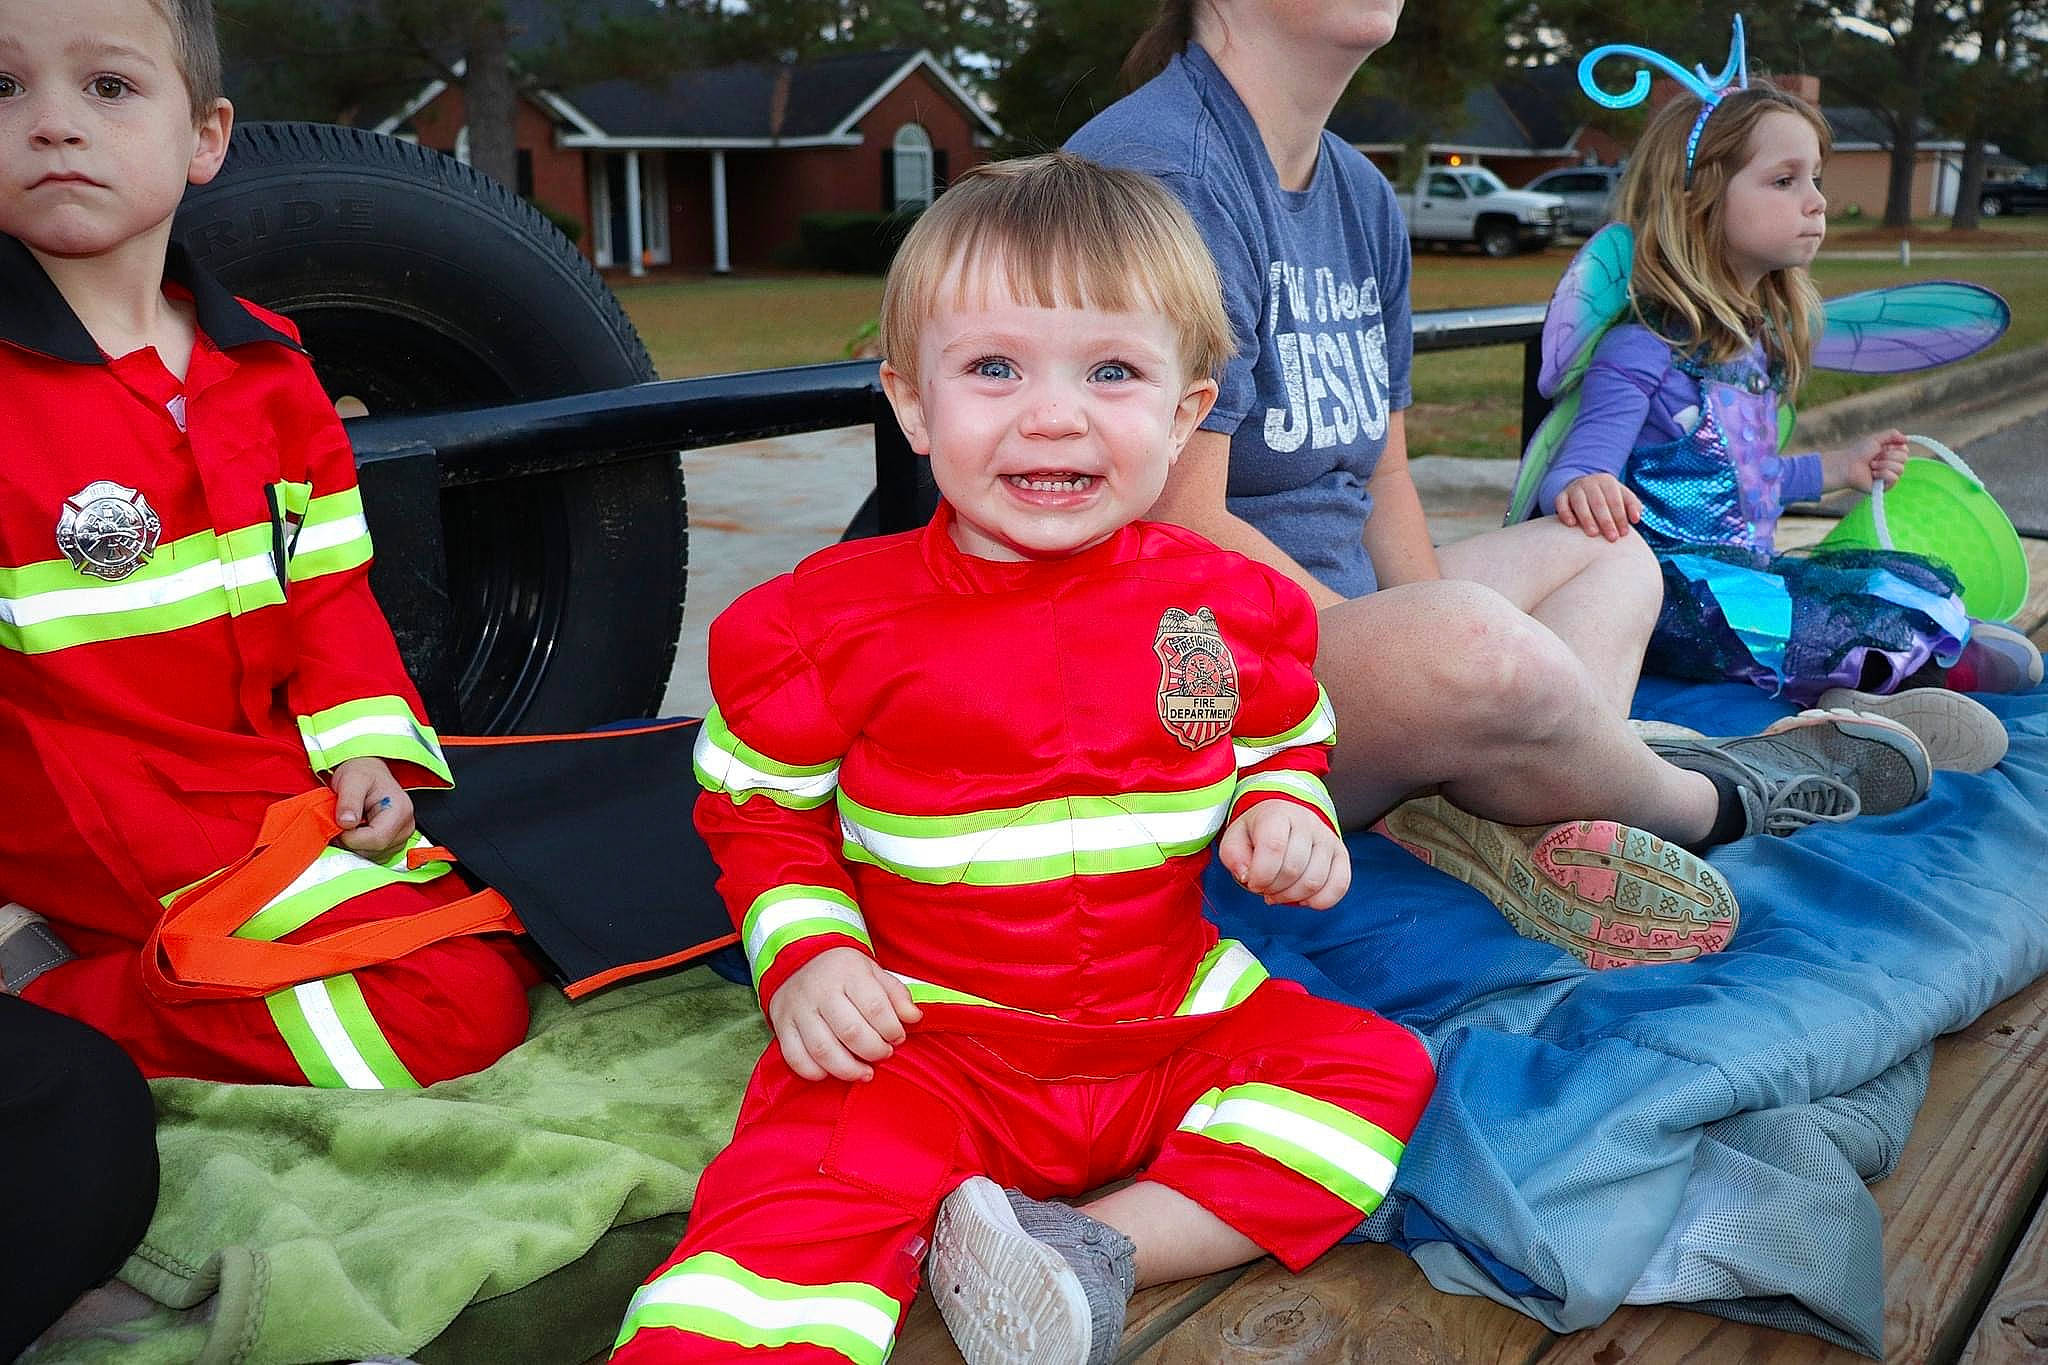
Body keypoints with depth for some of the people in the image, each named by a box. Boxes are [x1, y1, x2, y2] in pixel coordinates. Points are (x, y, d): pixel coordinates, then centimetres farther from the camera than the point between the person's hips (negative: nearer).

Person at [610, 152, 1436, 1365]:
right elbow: (759, 808, 4)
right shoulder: (835, 618, -8)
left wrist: (1285, 811, -6)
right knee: (808, 1180, -29)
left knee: (1377, 1071, -12)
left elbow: (1283, 746, 17)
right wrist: (806, 956, -12)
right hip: (926, 1035, -3)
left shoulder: (1230, 606, -1)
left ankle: (1105, 1246, -18)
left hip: (1175, 1019, 4)